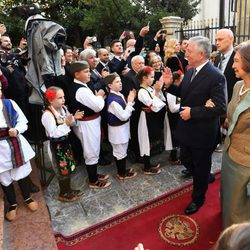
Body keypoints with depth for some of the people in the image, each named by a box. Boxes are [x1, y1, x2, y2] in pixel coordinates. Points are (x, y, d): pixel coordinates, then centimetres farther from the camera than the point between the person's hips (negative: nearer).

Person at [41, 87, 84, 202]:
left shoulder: (63, 108, -2)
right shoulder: (48, 114, -24)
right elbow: (53, 133, -28)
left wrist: (74, 118, -9)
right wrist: (66, 124, -34)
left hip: (66, 142, 8)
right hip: (57, 145, -8)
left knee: (69, 167, 19)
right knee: (62, 169, 6)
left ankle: (68, 189, 38)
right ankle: (63, 194, 27)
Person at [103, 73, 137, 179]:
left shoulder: (120, 95, 2)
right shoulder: (112, 100, -25)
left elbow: (126, 111, 10)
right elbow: (123, 116, -26)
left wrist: (130, 101, -5)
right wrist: (130, 101, -23)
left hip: (122, 128, 9)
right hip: (117, 129, -9)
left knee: (121, 151, 22)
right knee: (120, 152, 7)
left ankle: (122, 170, 39)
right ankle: (122, 174, 24)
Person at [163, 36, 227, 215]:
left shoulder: (216, 77, -22)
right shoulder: (190, 71, 1)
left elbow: (220, 108, -26)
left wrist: (193, 112, -24)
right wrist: (170, 85, -3)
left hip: (202, 133, -7)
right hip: (187, 129, 7)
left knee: (201, 168, 14)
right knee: (186, 161, 22)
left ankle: (198, 198, 38)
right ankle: (202, 178, 52)